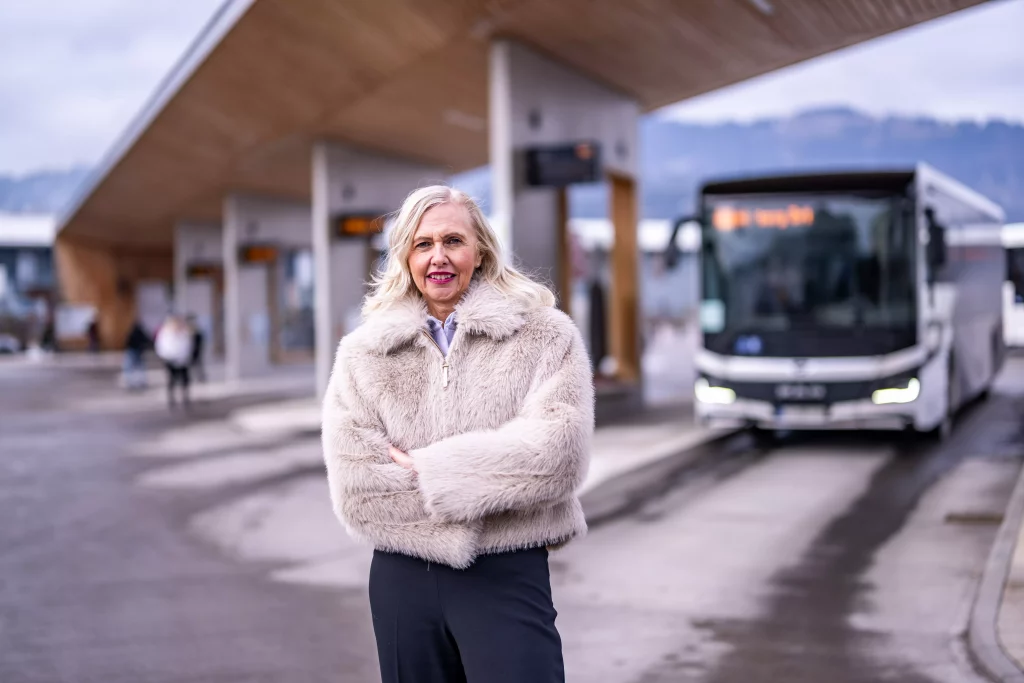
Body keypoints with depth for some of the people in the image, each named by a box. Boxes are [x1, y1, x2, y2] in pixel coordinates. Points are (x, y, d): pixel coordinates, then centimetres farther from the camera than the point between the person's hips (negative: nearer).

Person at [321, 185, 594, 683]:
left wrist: (428, 471, -11)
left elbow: (556, 452, -14)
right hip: (403, 579, 3)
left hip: (507, 574, -2)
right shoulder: (363, 354, 5)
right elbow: (353, 484, -6)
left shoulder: (543, 336, 0)